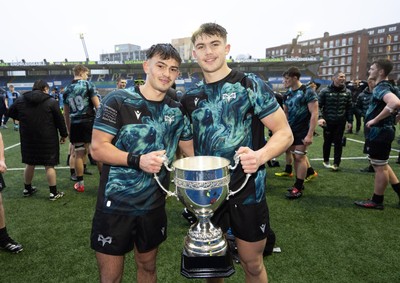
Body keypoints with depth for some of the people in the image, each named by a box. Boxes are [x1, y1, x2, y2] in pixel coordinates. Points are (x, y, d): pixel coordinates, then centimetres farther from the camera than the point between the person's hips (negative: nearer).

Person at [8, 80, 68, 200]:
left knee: (29, 164, 18)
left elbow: (11, 112, 19)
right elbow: (60, 120, -6)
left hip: (28, 138, 4)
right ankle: (53, 193, 6)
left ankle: (27, 189, 32)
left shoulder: (21, 100, 5)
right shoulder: (51, 102, -8)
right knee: (49, 165, 1)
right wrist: (64, 135, 6)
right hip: (47, 139, -4)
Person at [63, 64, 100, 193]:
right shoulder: (88, 84, -2)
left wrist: (68, 128, 22)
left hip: (75, 124, 4)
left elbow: (66, 112, 15)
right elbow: (97, 105, -8)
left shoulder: (67, 89, 12)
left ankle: (80, 184, 16)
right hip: (90, 122, -4)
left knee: (79, 154, 10)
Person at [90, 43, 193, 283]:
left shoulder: (176, 110, 3)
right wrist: (137, 160, -27)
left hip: (154, 206, 4)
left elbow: (192, 152, 11)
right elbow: (98, 148, -14)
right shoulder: (118, 101, -10)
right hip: (116, 205, -3)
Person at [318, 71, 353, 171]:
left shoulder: (347, 92, 5)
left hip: (341, 122, 2)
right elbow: (319, 105, -4)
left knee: (338, 142, 3)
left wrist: (350, 120, 5)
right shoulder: (325, 91, -5)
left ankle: (336, 163, 10)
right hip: (328, 121, -2)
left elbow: (349, 107, 9)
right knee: (327, 142, 10)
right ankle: (326, 161, 27)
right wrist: (320, 117, -17)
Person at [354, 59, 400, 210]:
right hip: (380, 131, 10)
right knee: (382, 165, 21)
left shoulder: (381, 87, -17)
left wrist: (375, 120, -28)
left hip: (379, 133, -10)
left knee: (380, 167, 2)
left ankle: (376, 201, 14)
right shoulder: (385, 87, 14)